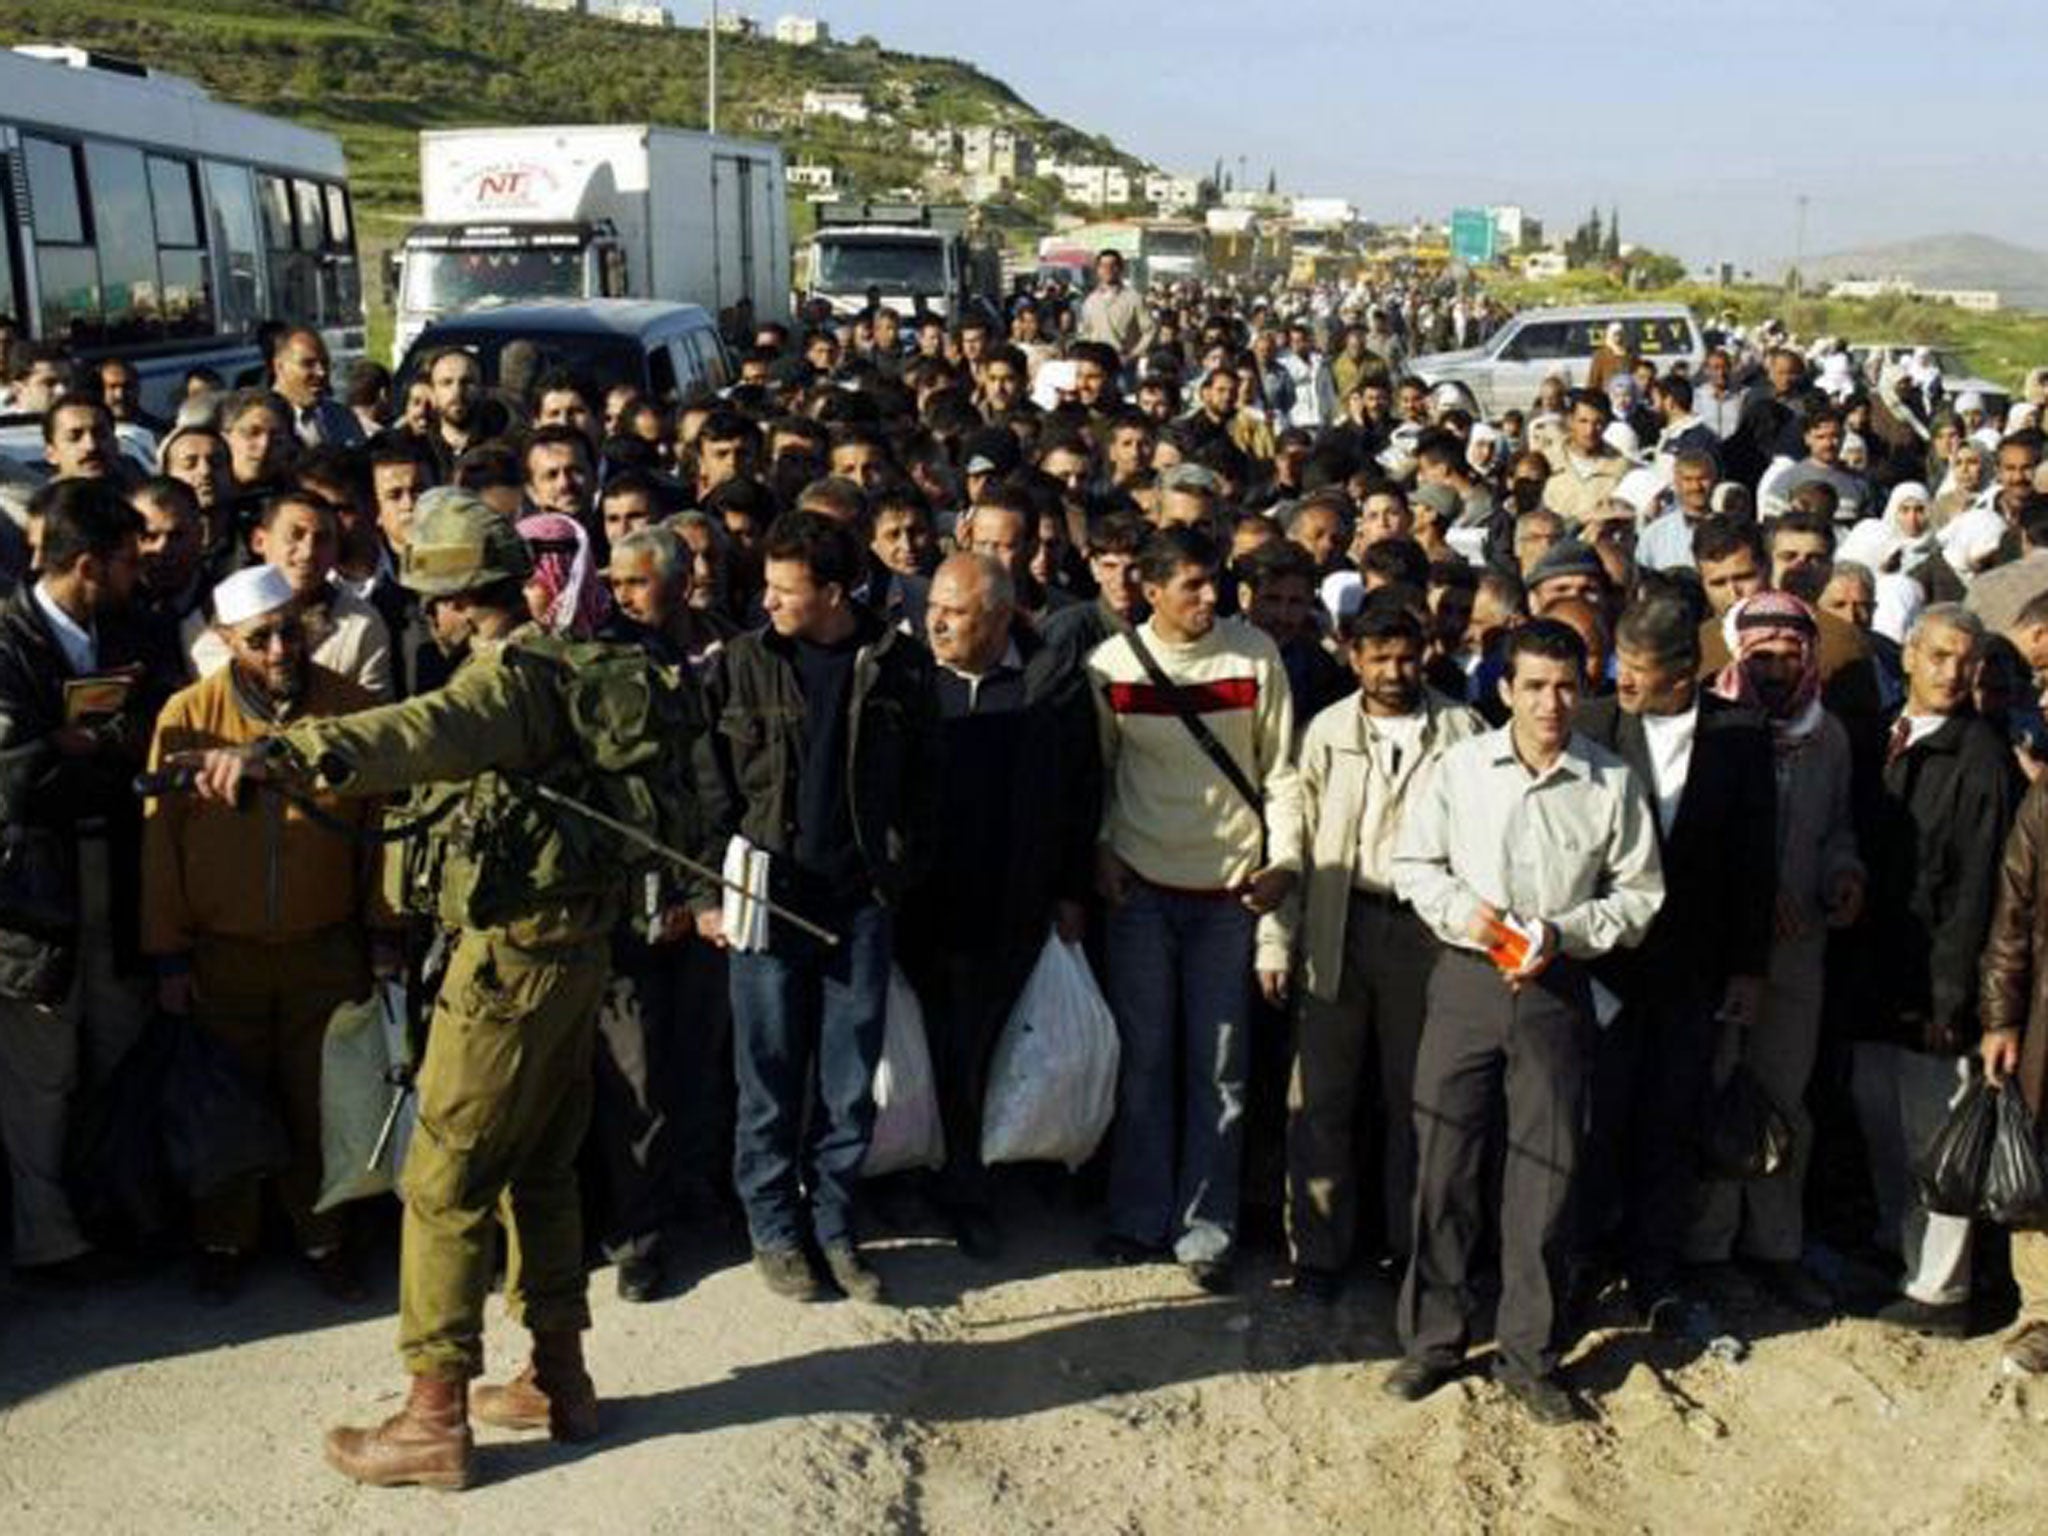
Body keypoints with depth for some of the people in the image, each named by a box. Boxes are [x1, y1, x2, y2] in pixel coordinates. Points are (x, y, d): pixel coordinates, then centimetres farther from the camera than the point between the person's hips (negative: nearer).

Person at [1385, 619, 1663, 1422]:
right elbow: (1412, 862, 7)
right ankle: (1432, 1337, 20)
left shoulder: (1612, 783, -2)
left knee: (1545, 1172, 5)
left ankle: (1529, 1353, 20)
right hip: (1465, 981, 0)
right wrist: (1460, 909, -11)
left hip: (1555, 988, 0)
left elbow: (1639, 895, 3)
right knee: (1444, 1161, 5)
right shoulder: (1461, 766, -1)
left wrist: (1561, 933, -11)